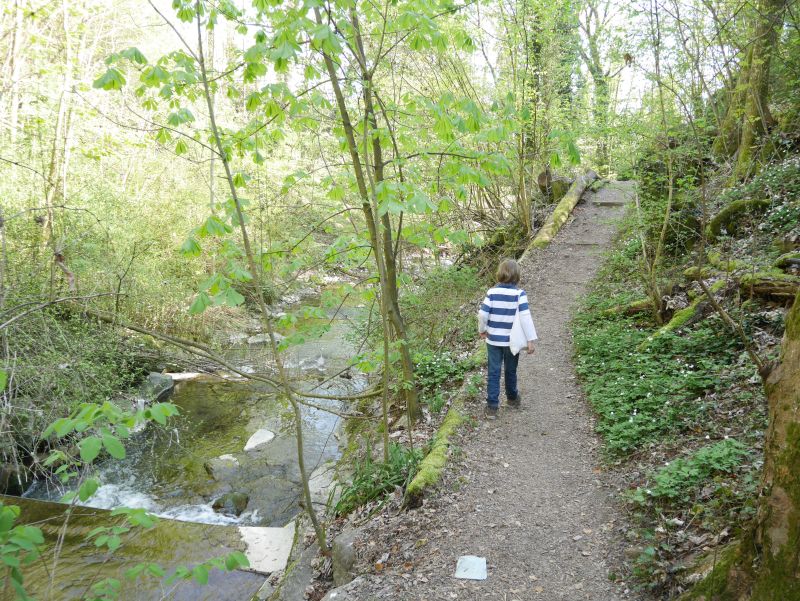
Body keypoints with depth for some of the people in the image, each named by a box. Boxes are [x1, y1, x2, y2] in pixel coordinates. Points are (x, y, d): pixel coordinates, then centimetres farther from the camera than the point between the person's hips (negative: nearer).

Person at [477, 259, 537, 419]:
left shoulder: (492, 292, -10)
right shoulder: (519, 294, -14)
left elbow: (482, 314, -12)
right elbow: (526, 317, -18)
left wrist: (482, 330, 6)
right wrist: (530, 340, -14)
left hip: (493, 339, 0)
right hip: (511, 341, 0)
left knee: (493, 372, 7)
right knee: (511, 371, 19)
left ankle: (492, 407, 7)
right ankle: (512, 398, 40)